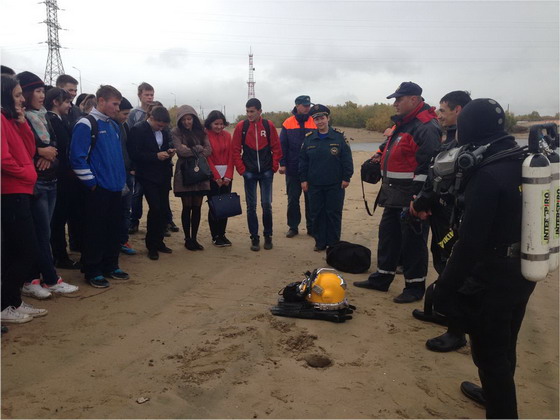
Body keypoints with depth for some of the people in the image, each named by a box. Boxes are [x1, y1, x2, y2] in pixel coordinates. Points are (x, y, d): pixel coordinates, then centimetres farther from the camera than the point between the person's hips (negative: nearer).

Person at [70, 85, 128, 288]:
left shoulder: (113, 126, 15)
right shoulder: (86, 125, -10)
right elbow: (77, 157, -16)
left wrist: (121, 177, 14)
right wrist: (91, 182, -14)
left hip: (115, 187, 8)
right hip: (98, 188, -8)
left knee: (113, 228, 13)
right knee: (95, 230, 0)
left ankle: (110, 266, 25)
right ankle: (92, 272, 11)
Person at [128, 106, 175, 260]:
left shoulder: (164, 131, 10)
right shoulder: (138, 130, -9)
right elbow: (134, 154, -15)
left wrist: (169, 152, 0)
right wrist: (156, 156, -20)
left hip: (164, 176, 6)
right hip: (148, 177, -6)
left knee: (162, 209, 7)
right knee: (155, 209, -10)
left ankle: (159, 241, 21)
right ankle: (151, 245, 5)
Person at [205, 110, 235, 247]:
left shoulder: (227, 135, 9)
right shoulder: (205, 136, -4)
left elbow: (231, 156, 6)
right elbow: (207, 158, -8)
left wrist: (228, 175, -5)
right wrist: (217, 177, -11)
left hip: (226, 175, 4)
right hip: (212, 176, -4)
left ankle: (222, 234, 16)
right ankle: (215, 236, 9)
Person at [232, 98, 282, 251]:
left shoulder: (269, 125, -1)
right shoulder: (241, 127, -1)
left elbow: (276, 148, 1)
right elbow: (236, 150, 0)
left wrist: (274, 167, -2)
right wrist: (241, 169, -5)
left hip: (266, 172, 0)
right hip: (249, 173, 0)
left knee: (267, 205, 2)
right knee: (251, 206, 4)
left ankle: (268, 236, 18)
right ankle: (254, 238, 14)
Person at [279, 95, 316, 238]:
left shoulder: (314, 123, 2)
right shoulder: (288, 123, 1)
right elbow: (282, 145, 0)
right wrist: (282, 164, -7)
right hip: (292, 169, 0)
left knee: (310, 199, 8)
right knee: (293, 199, 7)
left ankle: (311, 227, 18)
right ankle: (293, 226, 18)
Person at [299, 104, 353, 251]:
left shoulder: (339, 137, -3)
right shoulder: (308, 139, 4)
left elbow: (347, 159, -3)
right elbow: (303, 161, 8)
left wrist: (346, 178, -6)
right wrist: (303, 179, 4)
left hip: (335, 185, -2)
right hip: (314, 185, 3)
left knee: (334, 214, 5)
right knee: (317, 214, 7)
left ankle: (334, 243, 17)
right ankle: (320, 242, 20)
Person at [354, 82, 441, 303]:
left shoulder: (426, 127, -16)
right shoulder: (403, 124, 16)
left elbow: (428, 165, -22)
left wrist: (417, 199, -24)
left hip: (412, 196, -10)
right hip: (394, 194, 10)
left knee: (412, 241, 0)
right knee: (388, 234, 16)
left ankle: (415, 286, 14)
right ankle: (382, 277, 29)